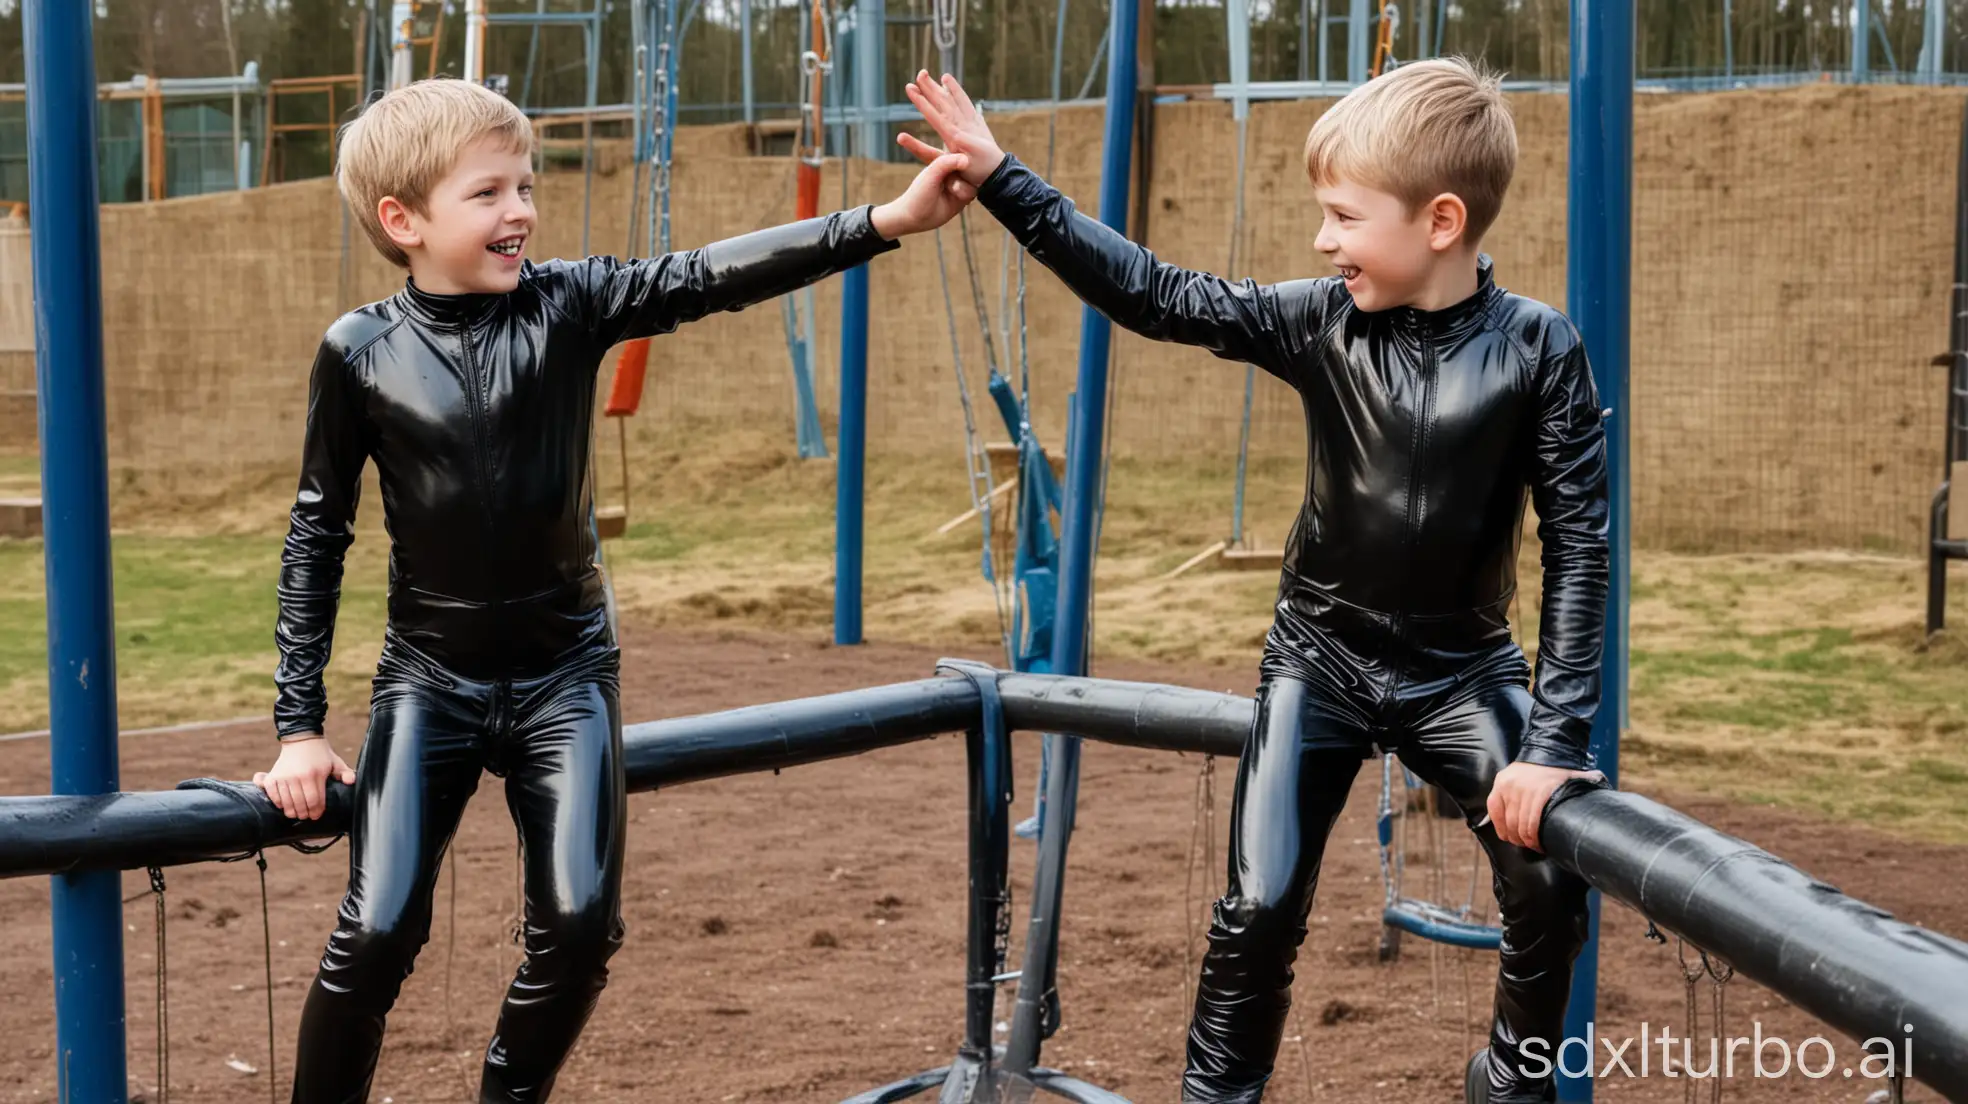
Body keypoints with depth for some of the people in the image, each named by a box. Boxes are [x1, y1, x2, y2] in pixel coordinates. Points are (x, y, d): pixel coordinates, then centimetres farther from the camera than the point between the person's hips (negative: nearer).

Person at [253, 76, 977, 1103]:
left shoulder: (566, 305, -6)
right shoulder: (360, 350, -8)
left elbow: (707, 277, -19)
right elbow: (316, 535, -1)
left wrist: (884, 221, -32)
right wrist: (299, 724, -2)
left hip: (563, 672, 1)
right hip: (428, 677, -1)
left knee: (580, 922, -5)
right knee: (378, 930, -7)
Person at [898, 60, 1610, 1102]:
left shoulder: (1535, 348, -15)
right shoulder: (1322, 322, -9)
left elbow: (1578, 541, -14)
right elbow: (1159, 297, -8)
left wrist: (1555, 738, -17)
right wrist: (1004, 183, -15)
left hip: (1459, 669, -1)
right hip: (1320, 661, 1)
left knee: (1551, 887, -9)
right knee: (1261, 903, -6)